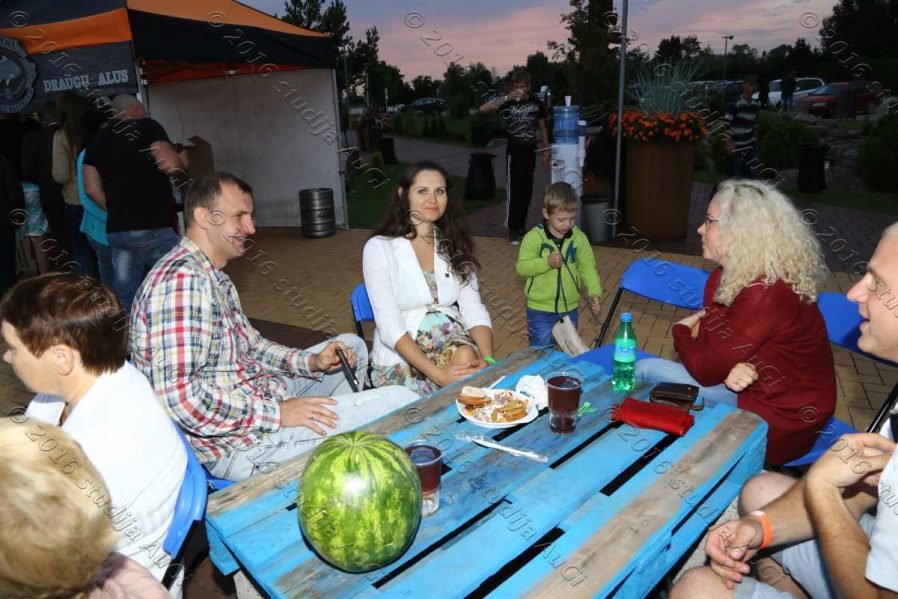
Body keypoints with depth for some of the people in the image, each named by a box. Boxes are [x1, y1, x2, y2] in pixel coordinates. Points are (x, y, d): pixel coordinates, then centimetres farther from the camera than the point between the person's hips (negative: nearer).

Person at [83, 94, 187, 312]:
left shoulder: (97, 140, 17)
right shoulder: (147, 126, 1)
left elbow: (92, 189, 11)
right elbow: (171, 165, -12)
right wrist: (182, 160, 10)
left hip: (116, 230, 6)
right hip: (152, 227, -6)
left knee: (124, 299, 9)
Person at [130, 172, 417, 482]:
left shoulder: (212, 277, 11)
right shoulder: (181, 279, -23)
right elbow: (179, 397, -30)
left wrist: (311, 362, 3)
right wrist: (276, 413, -23)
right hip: (237, 444, -11)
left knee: (352, 345, 23)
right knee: (400, 401, -14)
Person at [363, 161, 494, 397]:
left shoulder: (454, 246, 8)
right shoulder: (379, 248, -7)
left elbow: (474, 309, 0)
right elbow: (390, 327, -14)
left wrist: (487, 359, -21)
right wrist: (437, 373, -27)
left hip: (451, 341, 4)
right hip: (400, 357, -4)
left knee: (468, 358, -30)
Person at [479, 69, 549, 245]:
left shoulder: (537, 103, 3)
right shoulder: (507, 102, -5)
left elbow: (542, 128, 12)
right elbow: (483, 109, -18)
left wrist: (546, 150, 9)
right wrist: (506, 98, -26)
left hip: (530, 152, 3)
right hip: (514, 153, -3)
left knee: (526, 191, 9)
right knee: (514, 191, -5)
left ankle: (521, 226, 22)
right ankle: (513, 230, 0)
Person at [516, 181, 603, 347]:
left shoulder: (579, 238, -4)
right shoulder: (534, 237, -13)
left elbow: (588, 267, 0)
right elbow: (522, 267, -14)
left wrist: (594, 292, -13)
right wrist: (547, 262, -27)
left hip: (569, 309, 3)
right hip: (540, 310, -3)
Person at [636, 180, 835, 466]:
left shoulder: (767, 295, -28)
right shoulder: (726, 276, 1)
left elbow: (706, 370, -23)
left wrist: (681, 331, -3)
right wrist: (729, 369, -21)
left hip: (782, 420, -8)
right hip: (752, 390, 8)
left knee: (647, 372, -8)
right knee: (645, 369, 1)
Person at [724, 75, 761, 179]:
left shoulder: (755, 106, 8)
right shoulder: (735, 104, -14)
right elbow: (726, 124, -16)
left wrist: (755, 139, 18)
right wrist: (729, 143, -20)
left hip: (750, 144, 7)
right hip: (737, 145, -7)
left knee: (752, 172, 7)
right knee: (736, 175, -3)